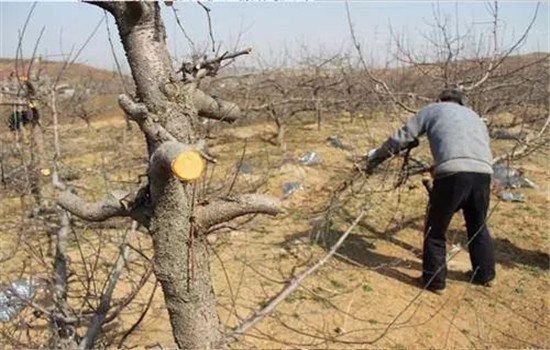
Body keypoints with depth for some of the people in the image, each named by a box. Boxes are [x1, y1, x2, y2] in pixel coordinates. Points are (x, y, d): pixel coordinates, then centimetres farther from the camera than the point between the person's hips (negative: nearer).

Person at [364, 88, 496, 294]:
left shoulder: (433, 110, 22)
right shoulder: (474, 117, 35)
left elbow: (402, 138, 18)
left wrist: (375, 157, 30)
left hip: (453, 173, -5)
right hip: (483, 173, 5)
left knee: (435, 230, 14)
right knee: (478, 226, 27)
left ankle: (435, 281, 22)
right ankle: (486, 275, 41)